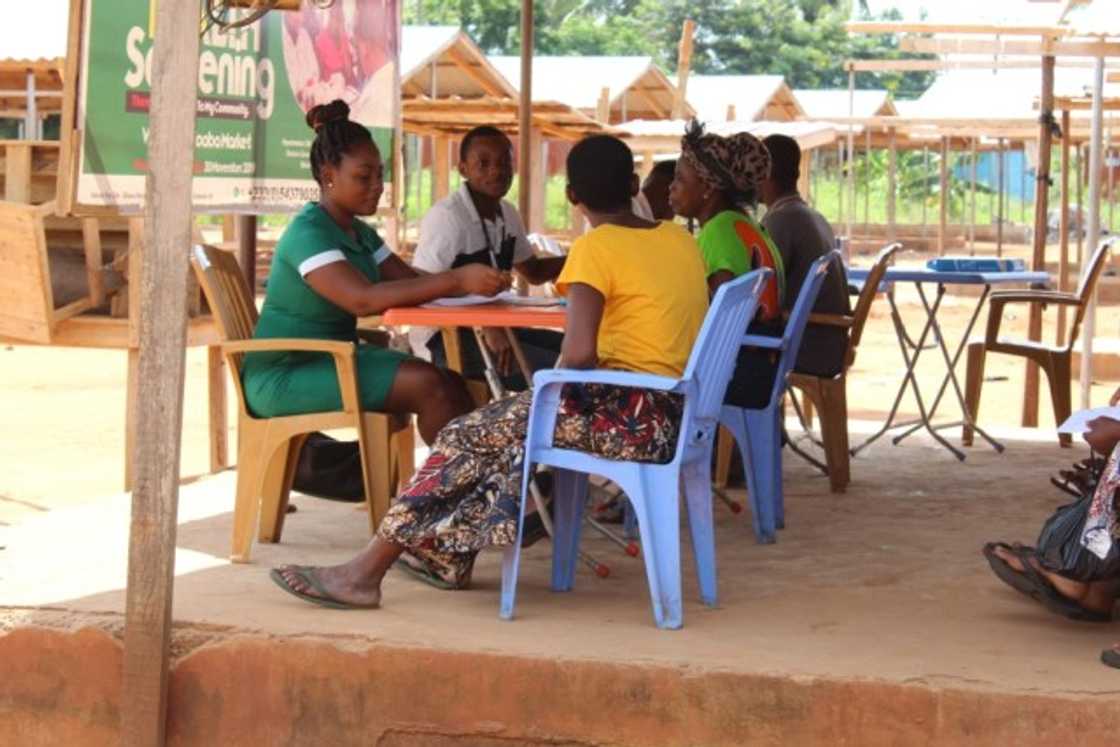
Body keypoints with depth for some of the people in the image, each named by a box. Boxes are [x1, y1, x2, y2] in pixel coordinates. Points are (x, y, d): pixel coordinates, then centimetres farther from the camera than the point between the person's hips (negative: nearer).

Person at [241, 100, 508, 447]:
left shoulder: (360, 234, 14)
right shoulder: (308, 233, -17)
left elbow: (412, 281, 9)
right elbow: (362, 299, -31)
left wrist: (476, 284, -12)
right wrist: (458, 280, -35)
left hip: (336, 359, 9)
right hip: (283, 377, -9)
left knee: (453, 385, -8)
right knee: (428, 385, -21)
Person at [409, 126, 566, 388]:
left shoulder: (507, 215, 9)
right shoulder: (447, 216, -19)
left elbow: (534, 271, 24)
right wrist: (487, 327, -31)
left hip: (493, 326, 9)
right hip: (444, 338, -9)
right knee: (557, 369, -22)